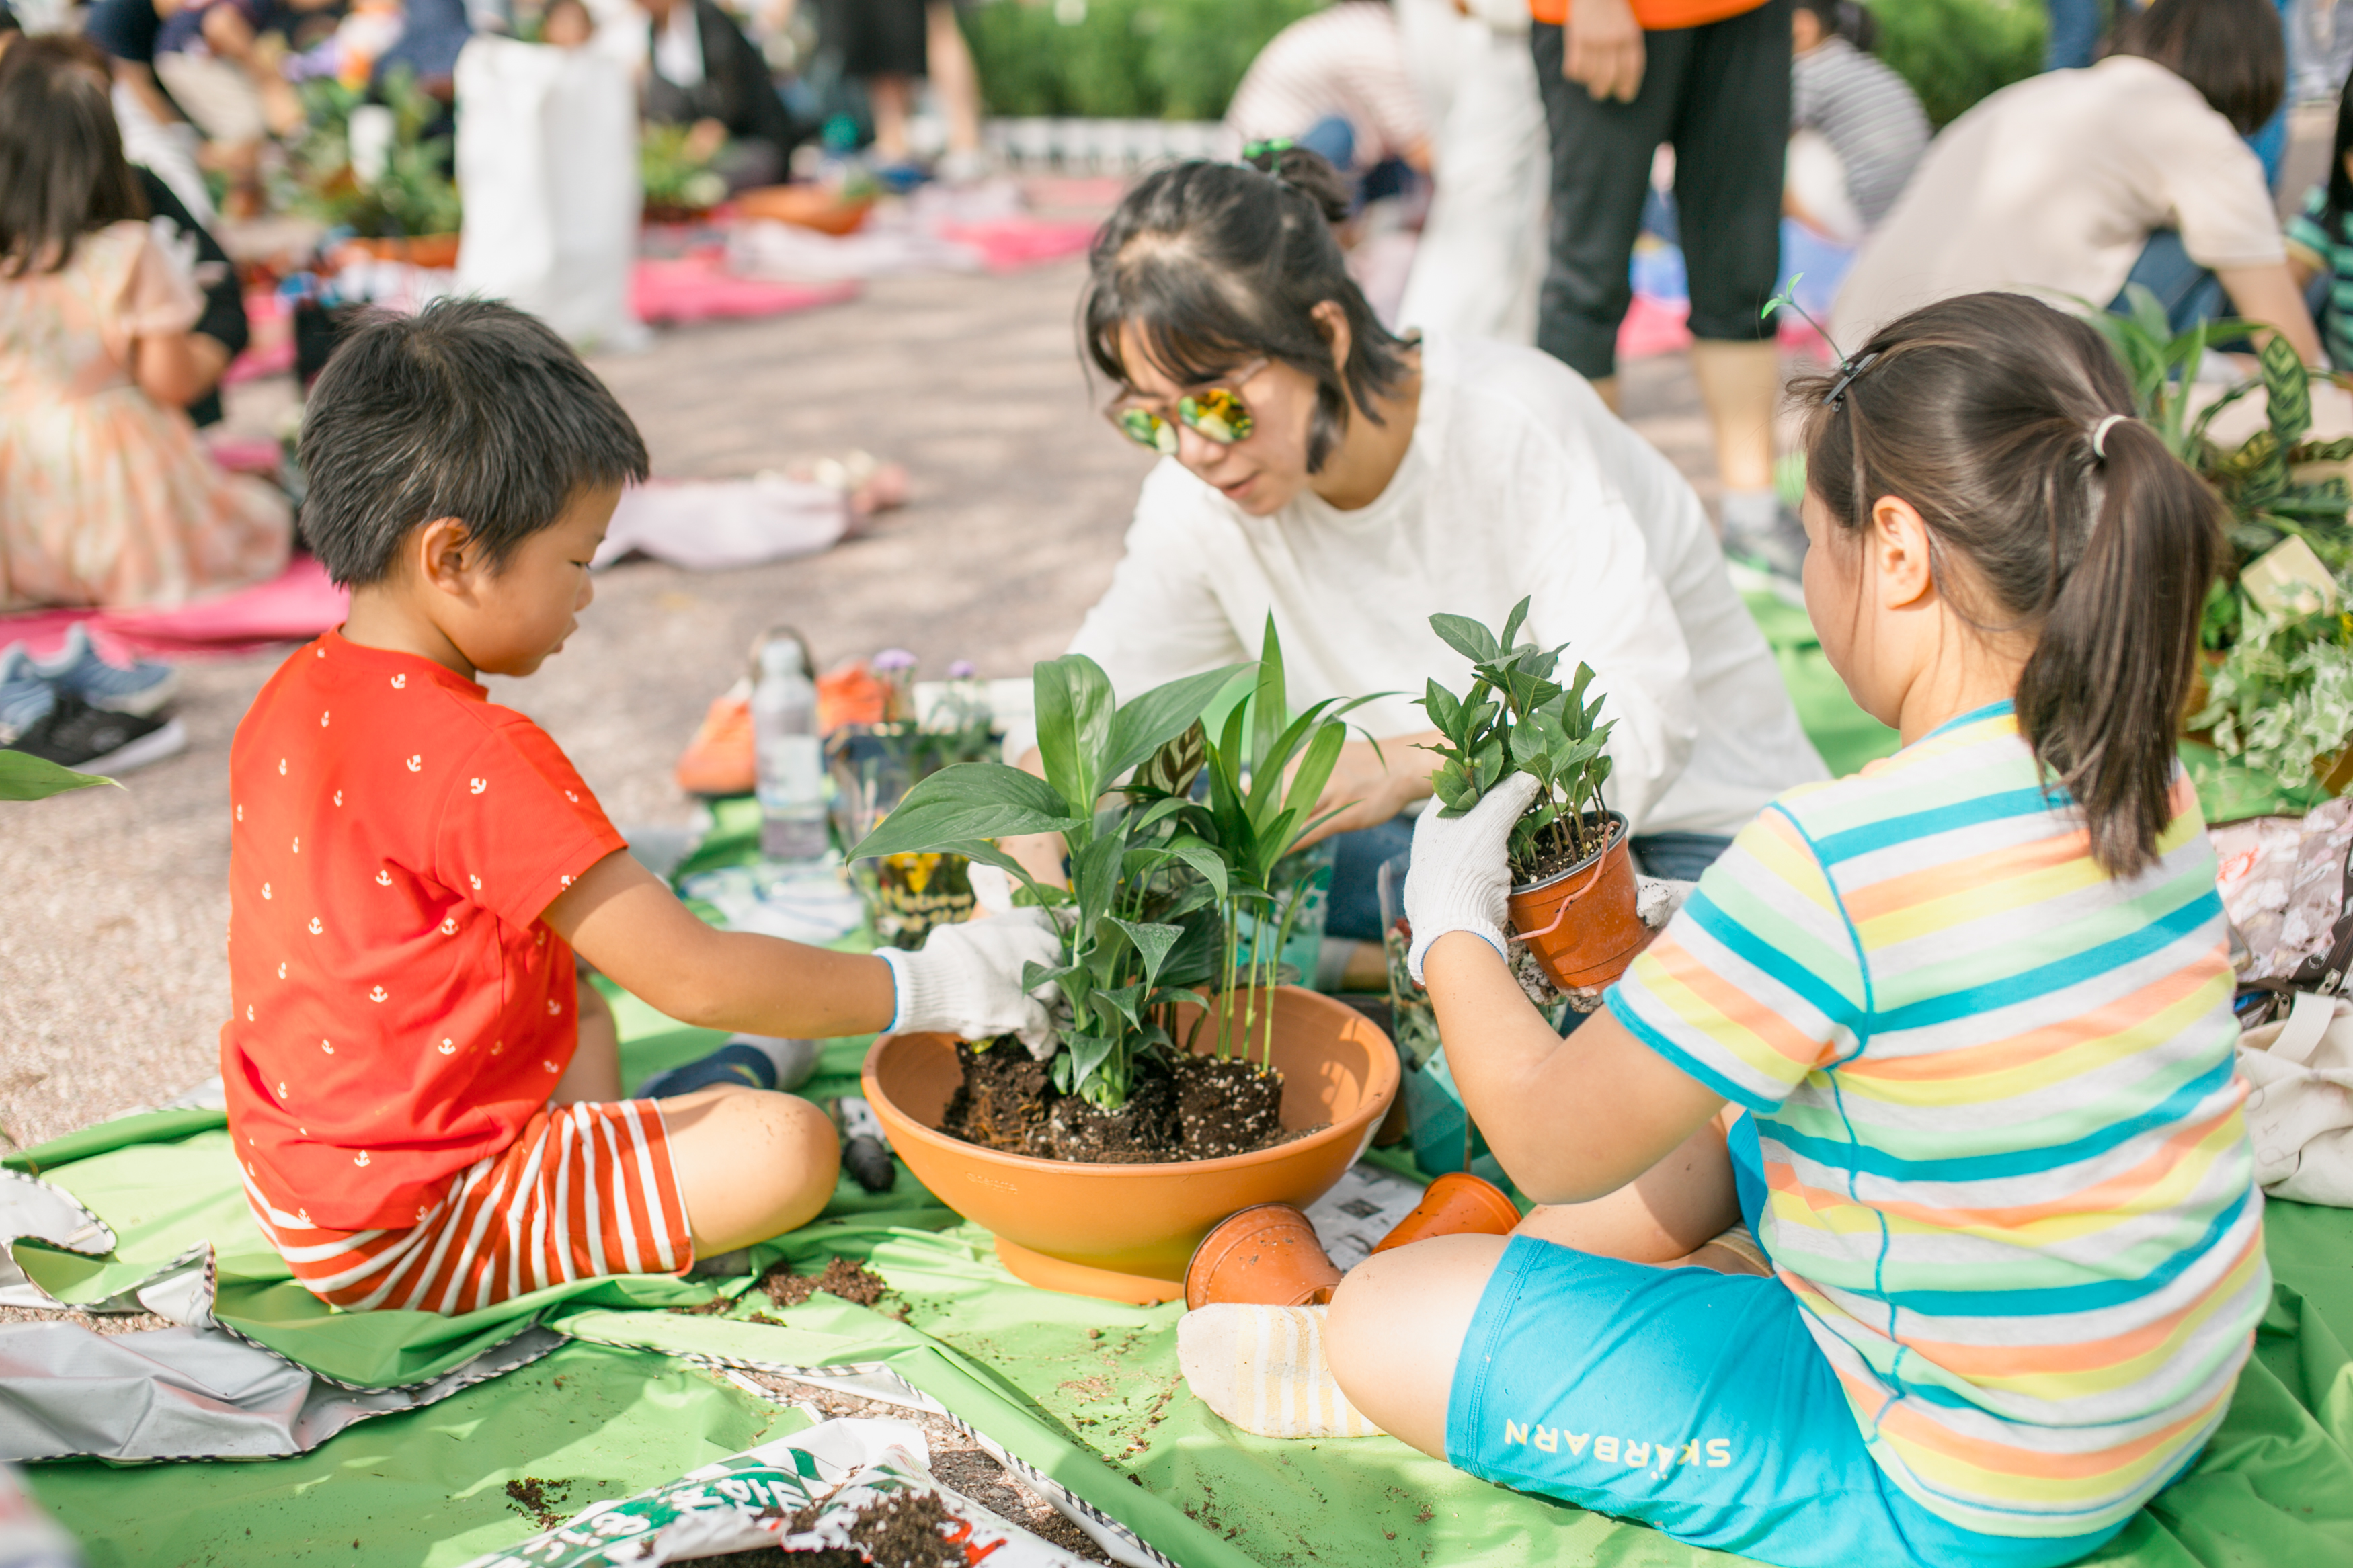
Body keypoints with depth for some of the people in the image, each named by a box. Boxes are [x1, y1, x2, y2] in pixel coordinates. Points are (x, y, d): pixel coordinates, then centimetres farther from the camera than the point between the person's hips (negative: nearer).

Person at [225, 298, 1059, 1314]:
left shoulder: (294, 698, 2)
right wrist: (925, 986, -14)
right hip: (411, 1237, -9)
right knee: (789, 1149, -12)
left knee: (574, 997, 30)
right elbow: (690, 976, -24)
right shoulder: (476, 757, -26)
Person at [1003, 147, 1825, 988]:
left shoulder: (1519, 428, -24)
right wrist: (1029, 866, -25)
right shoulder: (1201, 496, -9)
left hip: (1688, 831, -5)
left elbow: (1639, 721, -29)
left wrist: (1409, 763, -45)